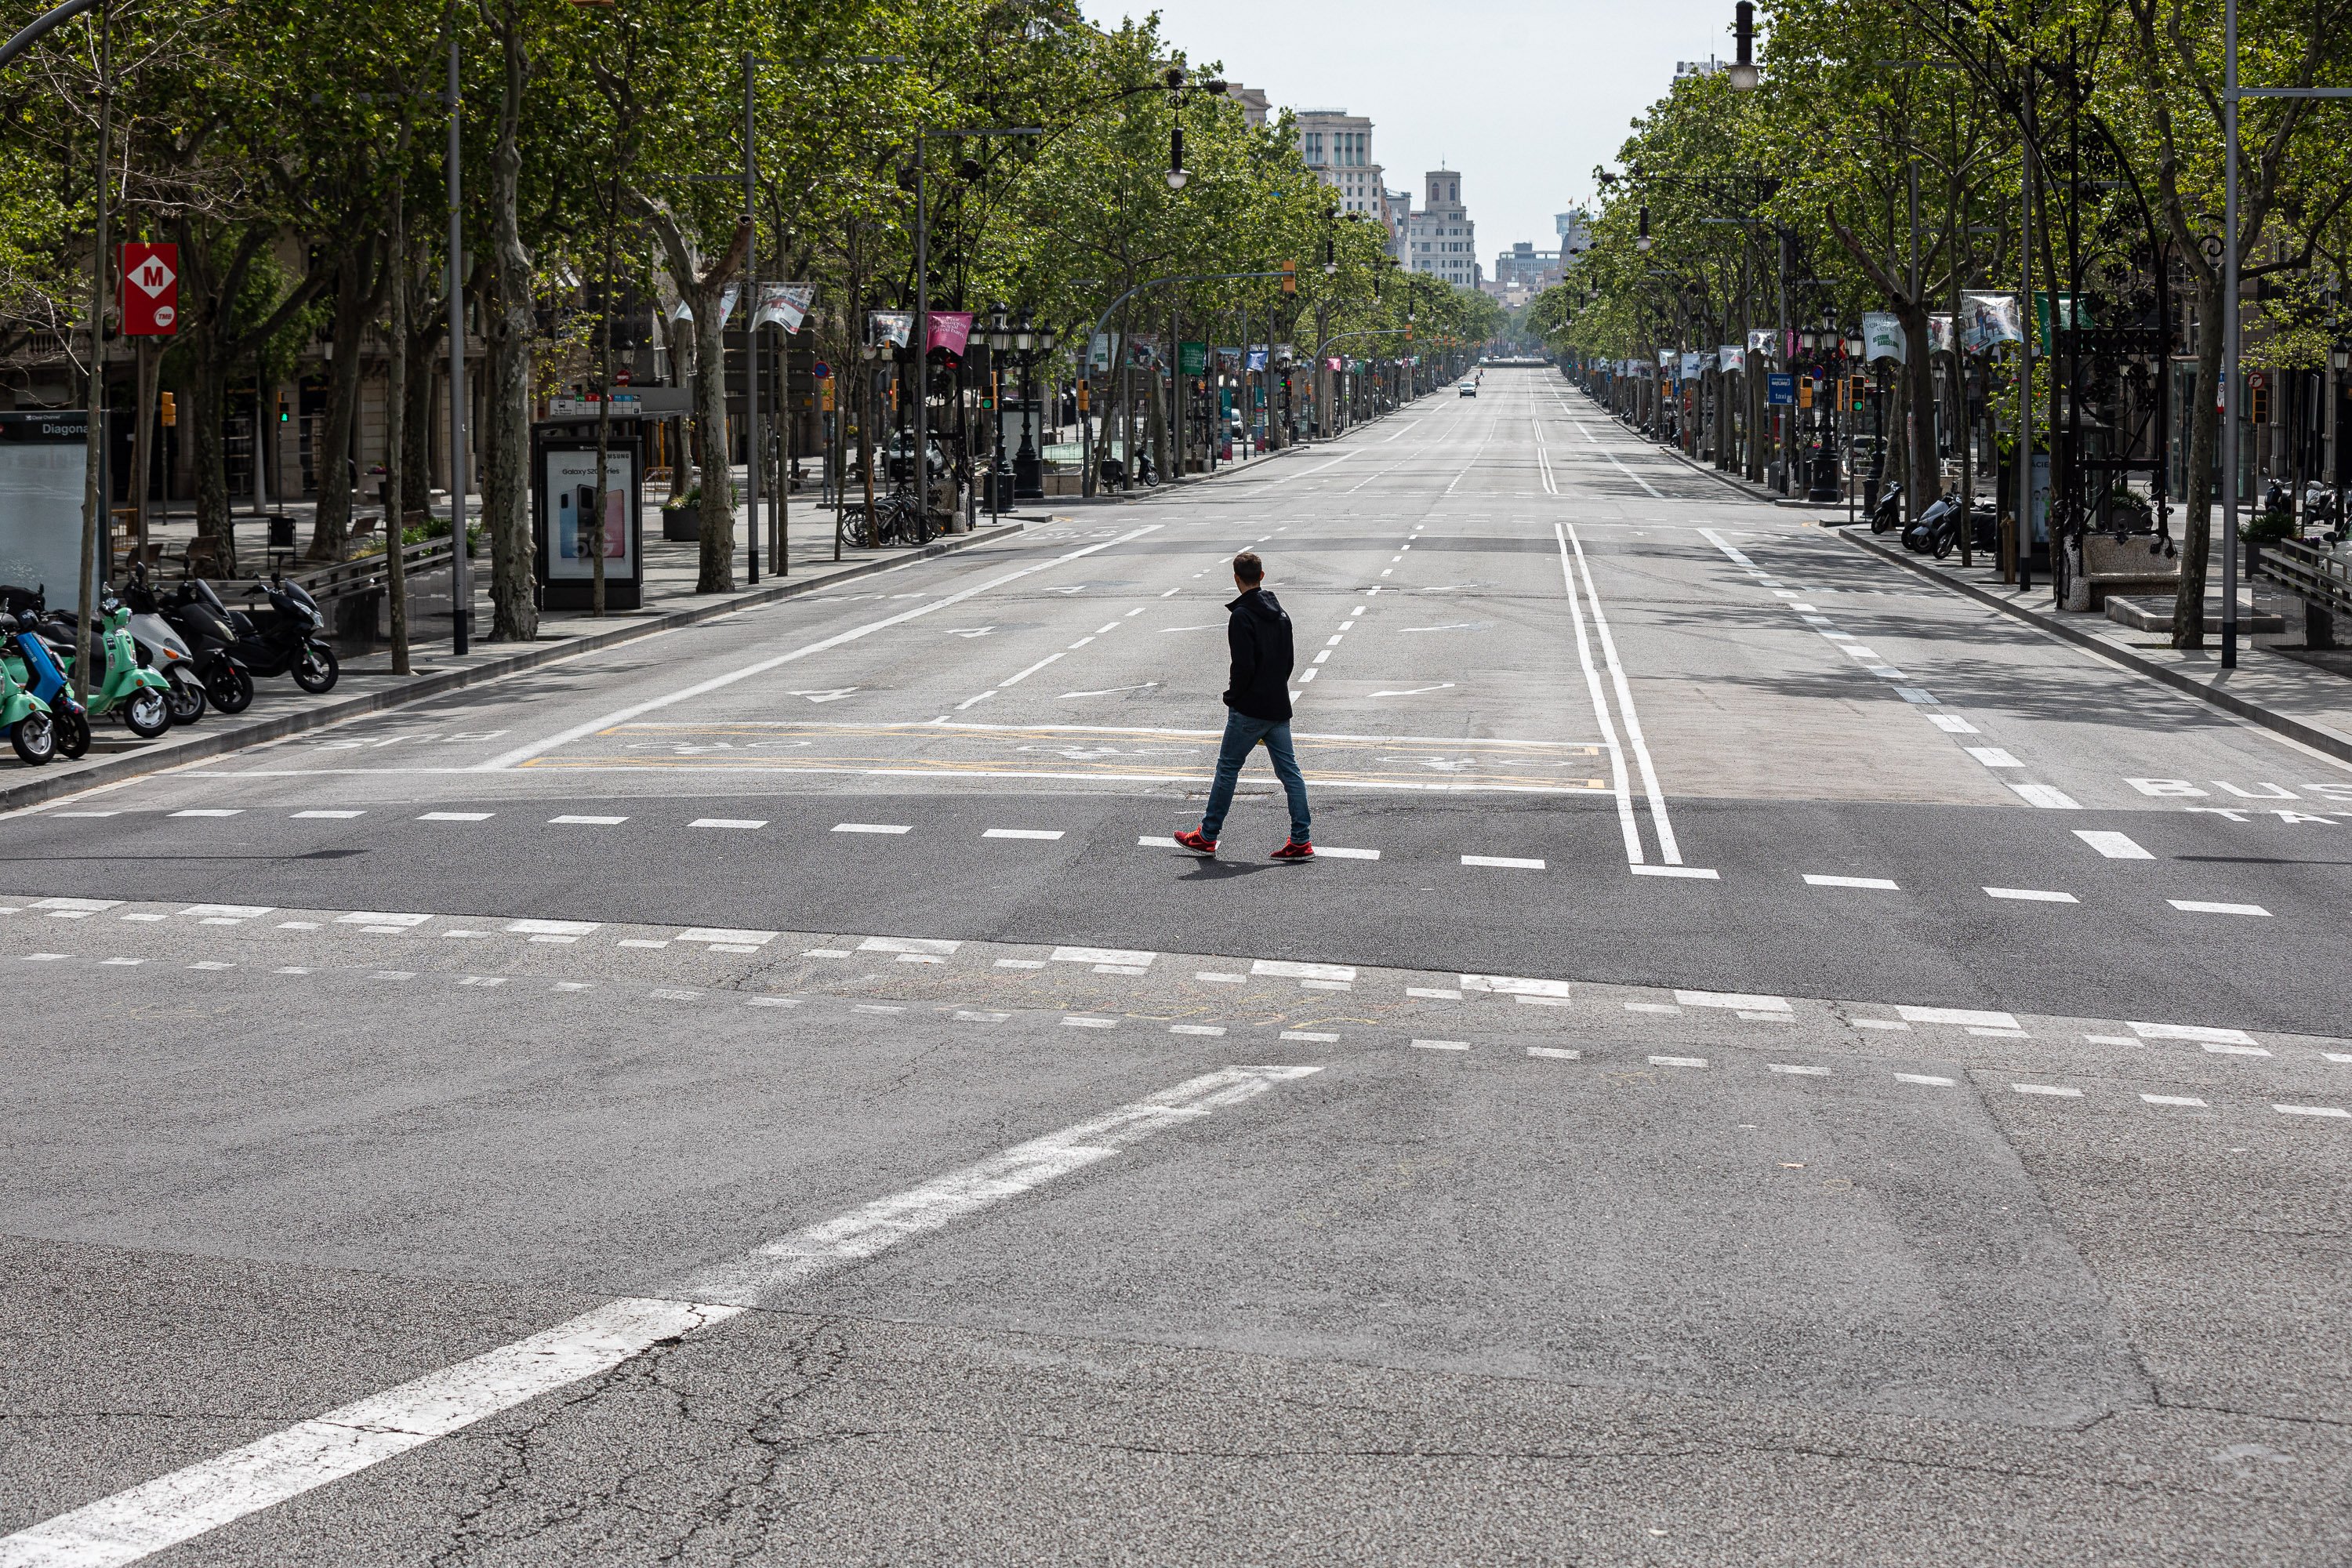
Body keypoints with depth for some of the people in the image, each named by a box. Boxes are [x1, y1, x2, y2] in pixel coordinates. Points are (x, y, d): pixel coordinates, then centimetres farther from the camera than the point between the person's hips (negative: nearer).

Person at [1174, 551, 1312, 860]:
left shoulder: (1242, 616, -15)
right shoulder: (1280, 614, 11)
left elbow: (1244, 666, -20)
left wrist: (1232, 696, -5)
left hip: (1250, 709, -7)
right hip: (1279, 707, 7)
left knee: (1228, 767, 4)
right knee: (1289, 771, 4)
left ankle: (1207, 837, 11)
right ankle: (1301, 842, 1)